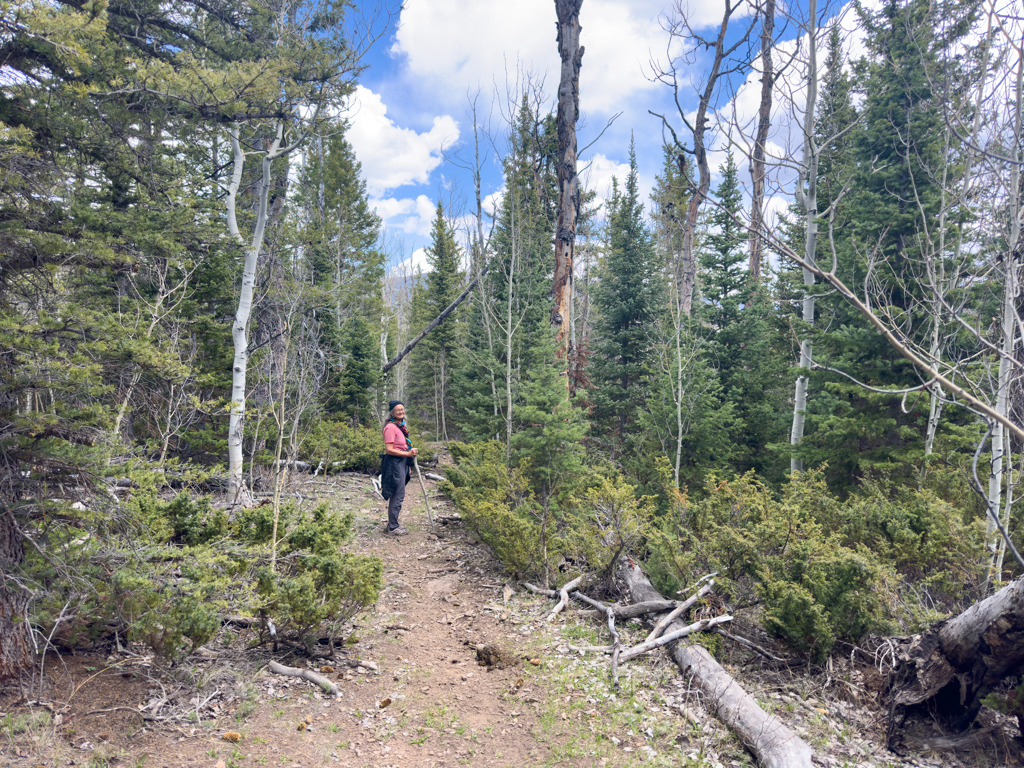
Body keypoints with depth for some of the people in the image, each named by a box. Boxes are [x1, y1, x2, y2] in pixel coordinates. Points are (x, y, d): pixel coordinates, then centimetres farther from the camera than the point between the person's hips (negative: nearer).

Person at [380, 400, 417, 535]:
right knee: (398, 495, -4)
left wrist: (408, 467, 20)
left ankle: (393, 524, 27)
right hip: (394, 463, -10)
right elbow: (389, 449, -20)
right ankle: (393, 527, 6)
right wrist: (407, 453, -20)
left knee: (397, 495, 16)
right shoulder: (390, 427, -15)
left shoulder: (401, 426, 14)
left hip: (402, 463, 10)